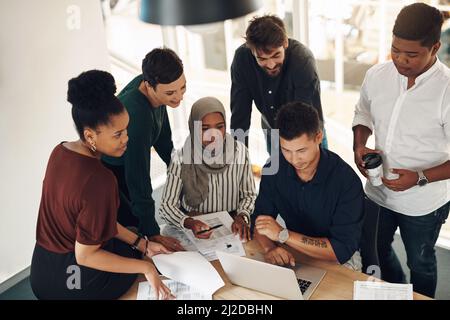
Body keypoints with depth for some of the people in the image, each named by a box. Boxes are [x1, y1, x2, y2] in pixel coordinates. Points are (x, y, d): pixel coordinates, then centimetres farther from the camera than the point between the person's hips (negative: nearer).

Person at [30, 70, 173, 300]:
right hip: (76, 280, -6)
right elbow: (85, 256, -24)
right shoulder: (99, 180, -32)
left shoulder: (60, 152, -6)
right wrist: (145, 267, -16)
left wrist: (142, 244, 3)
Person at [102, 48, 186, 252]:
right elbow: (139, 178, -35)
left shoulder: (154, 87, -15)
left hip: (122, 167, 8)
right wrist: (152, 233, -29)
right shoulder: (138, 115, -40)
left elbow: (162, 135, 4)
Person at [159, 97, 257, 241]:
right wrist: (189, 223, -30)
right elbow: (167, 205, -11)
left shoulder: (239, 151, -8)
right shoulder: (181, 159, -14)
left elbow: (248, 194, 3)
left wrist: (242, 216, -16)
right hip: (194, 228, -2)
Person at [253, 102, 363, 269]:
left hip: (339, 262, -4)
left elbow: (343, 250, -26)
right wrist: (270, 248, -26)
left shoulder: (346, 181, -25)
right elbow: (260, 219, -4)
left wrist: (282, 235, -31)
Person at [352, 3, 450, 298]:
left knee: (420, 263, 21)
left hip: (423, 204, -5)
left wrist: (420, 178, -30)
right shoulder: (377, 75, -11)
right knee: (377, 250, 27)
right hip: (377, 193, 5)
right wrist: (359, 146, -10)